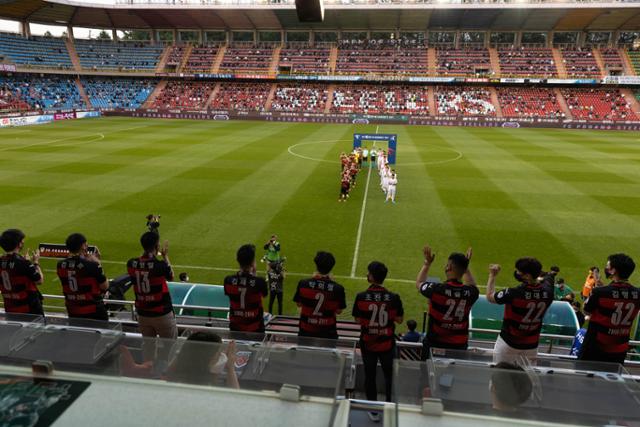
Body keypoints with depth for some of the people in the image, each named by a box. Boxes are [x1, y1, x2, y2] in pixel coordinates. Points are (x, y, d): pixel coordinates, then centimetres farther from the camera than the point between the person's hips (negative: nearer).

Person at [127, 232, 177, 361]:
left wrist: (151, 254, 13)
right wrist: (165, 256, 7)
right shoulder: (161, 265, -22)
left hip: (143, 314, 5)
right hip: (162, 313, -5)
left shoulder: (131, 264, -9)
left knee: (148, 346, 19)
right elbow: (171, 277, -1)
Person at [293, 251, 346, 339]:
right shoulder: (338, 289, -17)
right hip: (328, 332, -1)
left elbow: (299, 304, 2)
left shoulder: (303, 284, -15)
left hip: (306, 331, 1)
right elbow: (339, 311, -3)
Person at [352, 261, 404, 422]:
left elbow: (358, 320, -9)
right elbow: (399, 319, -7)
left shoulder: (361, 297, -19)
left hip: (368, 343, 0)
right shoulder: (394, 297, -18)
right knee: (389, 375, 23)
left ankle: (373, 410, 29)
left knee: (370, 375, 18)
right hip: (387, 343, 1)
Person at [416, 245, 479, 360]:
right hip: (459, 345, 3)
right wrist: (466, 266, 16)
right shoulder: (470, 293, -13)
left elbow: (419, 283, 2)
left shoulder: (436, 289, -21)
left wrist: (427, 263, 10)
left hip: (435, 343, -2)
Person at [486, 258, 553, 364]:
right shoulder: (547, 291, -12)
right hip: (531, 345, 5)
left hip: (508, 343, -4)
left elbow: (490, 297, -9)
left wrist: (492, 275, -1)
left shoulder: (514, 293, -26)